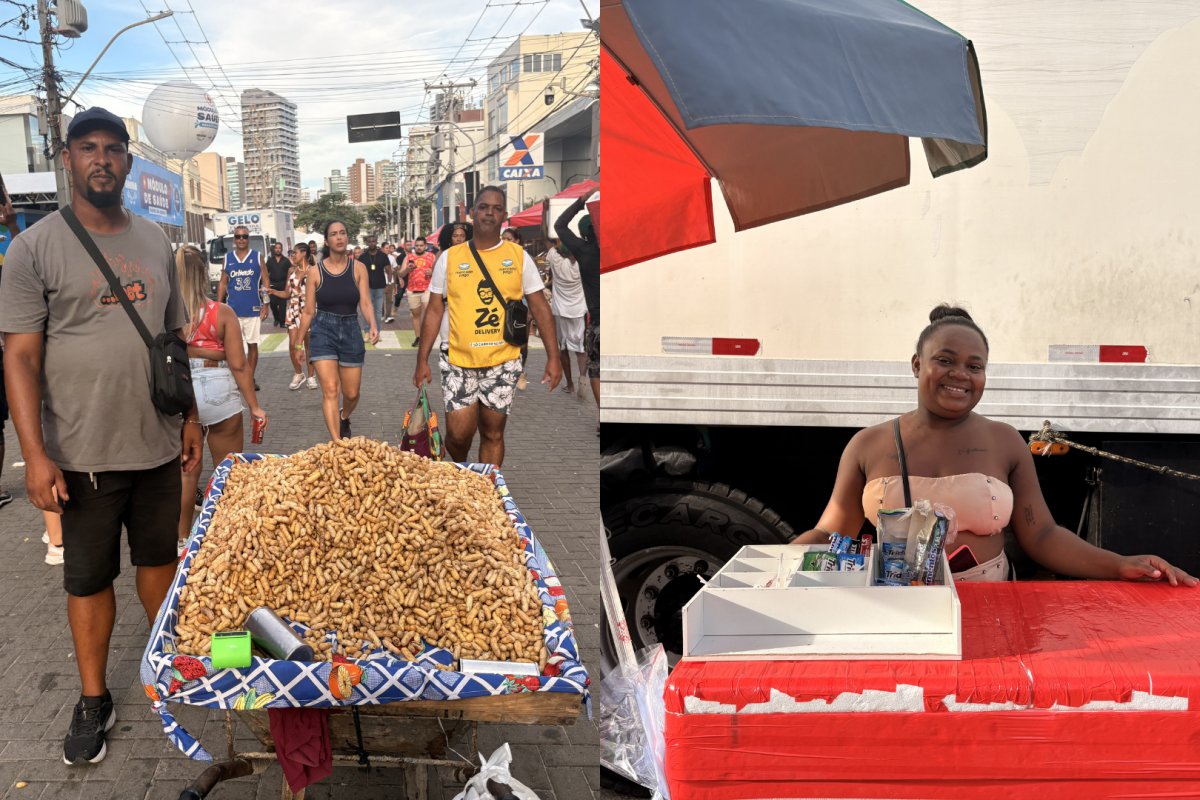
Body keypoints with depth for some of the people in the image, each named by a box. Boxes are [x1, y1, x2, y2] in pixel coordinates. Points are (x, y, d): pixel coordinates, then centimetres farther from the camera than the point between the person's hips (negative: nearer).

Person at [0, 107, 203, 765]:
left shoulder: (155, 241, 7)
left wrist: (190, 417, 11)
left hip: (158, 446, 4)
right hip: (84, 455, -4)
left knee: (159, 558, 17)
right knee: (89, 579, 8)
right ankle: (93, 700, 23)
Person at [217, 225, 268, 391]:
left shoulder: (257, 257, 4)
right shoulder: (228, 258, 7)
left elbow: (265, 282, 3)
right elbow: (223, 283, 10)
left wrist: (265, 305, -4)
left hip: (253, 309, -1)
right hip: (233, 309, 1)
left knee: (252, 345, 5)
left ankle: (251, 378, 14)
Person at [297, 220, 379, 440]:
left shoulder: (358, 268, -1)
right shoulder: (315, 271, -3)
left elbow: (365, 303, -5)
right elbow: (308, 311, 3)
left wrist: (373, 326, -24)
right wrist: (299, 342, 7)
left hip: (351, 331, 2)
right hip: (323, 331, -2)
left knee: (351, 393, 11)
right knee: (330, 390, -13)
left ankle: (344, 418, 46)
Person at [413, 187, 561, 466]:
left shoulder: (519, 256, 3)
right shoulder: (449, 257, 3)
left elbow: (540, 308, 4)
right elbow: (435, 311, 6)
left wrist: (553, 356, -4)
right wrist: (422, 360, 2)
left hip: (503, 361, 1)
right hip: (458, 361, -1)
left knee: (493, 433, 8)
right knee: (459, 432, -6)